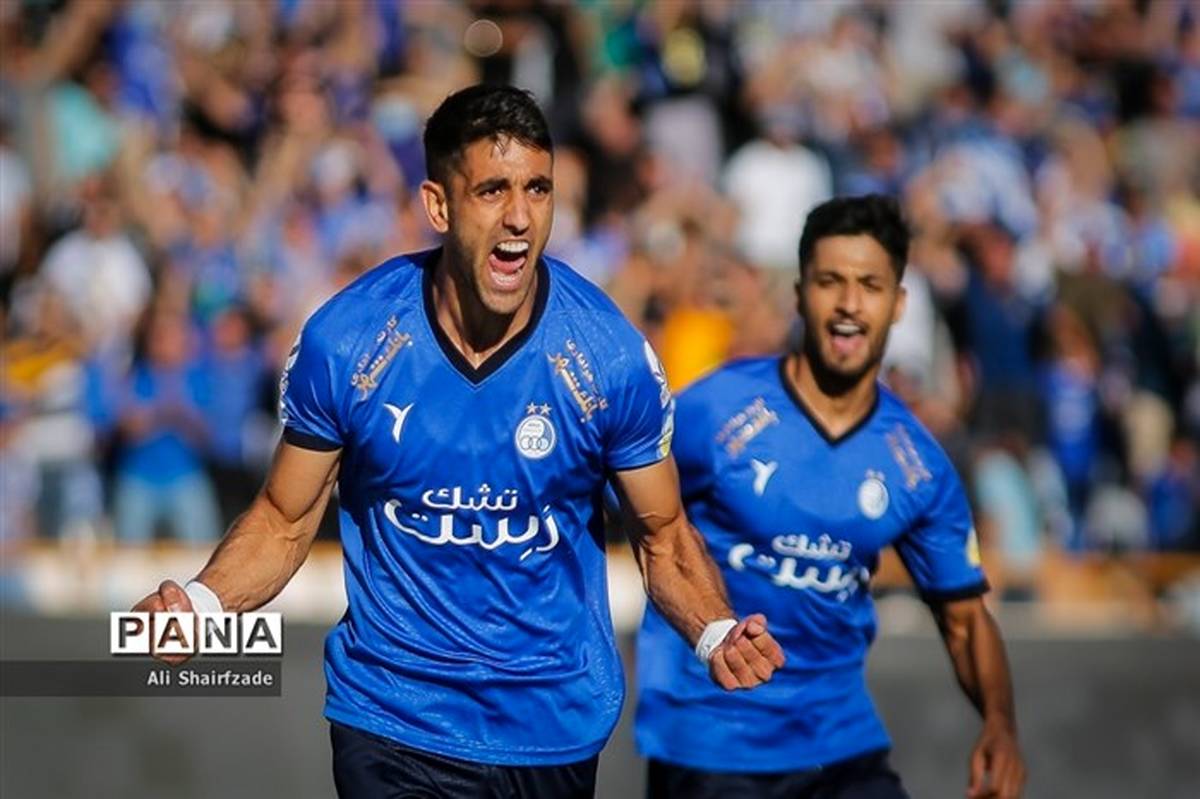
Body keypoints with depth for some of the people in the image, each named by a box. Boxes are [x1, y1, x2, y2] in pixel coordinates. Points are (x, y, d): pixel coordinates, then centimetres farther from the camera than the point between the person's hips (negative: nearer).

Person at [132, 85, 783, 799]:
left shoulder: (611, 357, -12)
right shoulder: (342, 342, -12)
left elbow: (663, 532, 1)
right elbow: (285, 520, 0)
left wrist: (717, 633, -18)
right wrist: (201, 602, -19)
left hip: (558, 726, 1)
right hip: (393, 725, -1)